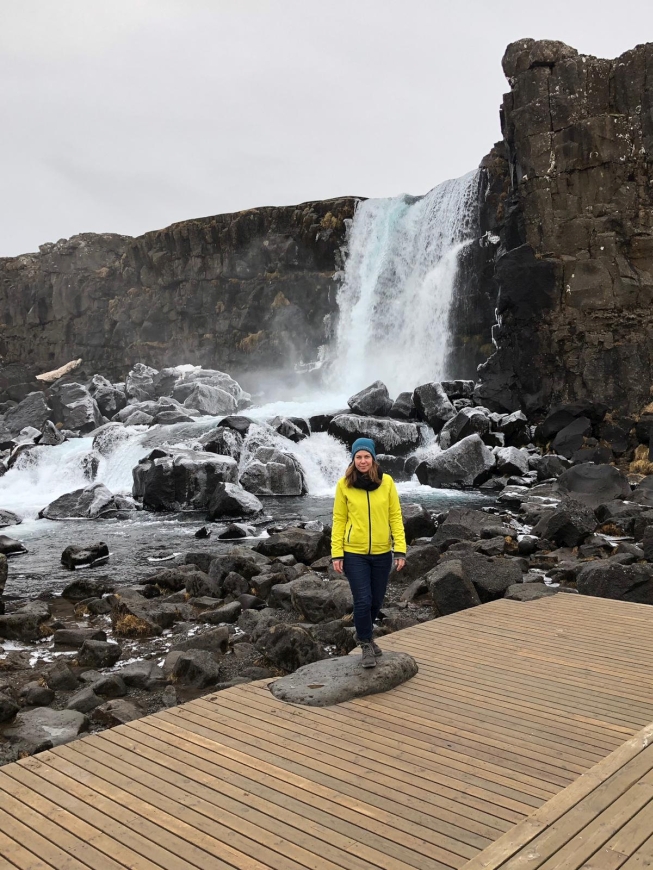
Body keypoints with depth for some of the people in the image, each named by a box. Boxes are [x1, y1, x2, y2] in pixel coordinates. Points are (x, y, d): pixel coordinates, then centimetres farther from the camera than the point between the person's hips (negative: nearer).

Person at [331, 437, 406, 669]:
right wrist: (336, 553, -6)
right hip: (354, 553, -2)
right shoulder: (344, 484, -7)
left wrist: (400, 549, -5)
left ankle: (364, 635, 40)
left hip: (382, 553, 2)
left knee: (376, 601, 14)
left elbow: (395, 516, -1)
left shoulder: (386, 482, -4)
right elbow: (339, 520, -3)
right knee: (363, 601, -6)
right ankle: (366, 645, 17)